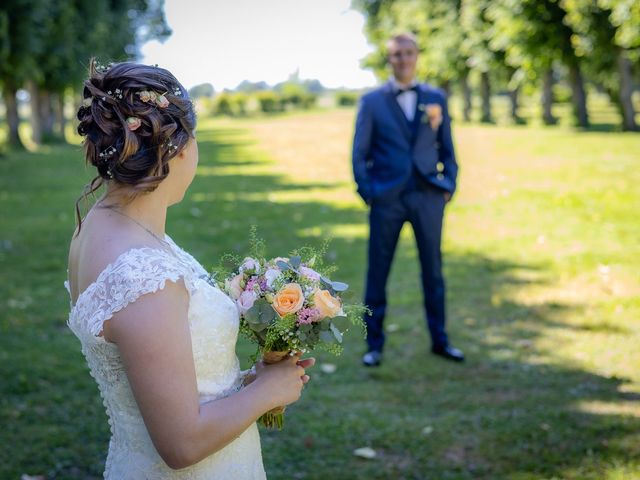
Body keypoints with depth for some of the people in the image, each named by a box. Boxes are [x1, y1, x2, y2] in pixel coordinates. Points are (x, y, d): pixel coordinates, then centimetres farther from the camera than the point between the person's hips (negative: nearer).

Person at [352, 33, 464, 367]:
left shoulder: (436, 98, 9)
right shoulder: (372, 101, 4)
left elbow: (447, 148, 12)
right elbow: (360, 152, 3)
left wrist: (449, 186, 2)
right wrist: (367, 192, -6)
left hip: (428, 197, 2)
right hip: (387, 198, -1)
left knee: (433, 270, 8)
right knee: (377, 272, 2)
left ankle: (439, 340, 20)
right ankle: (374, 345, 12)